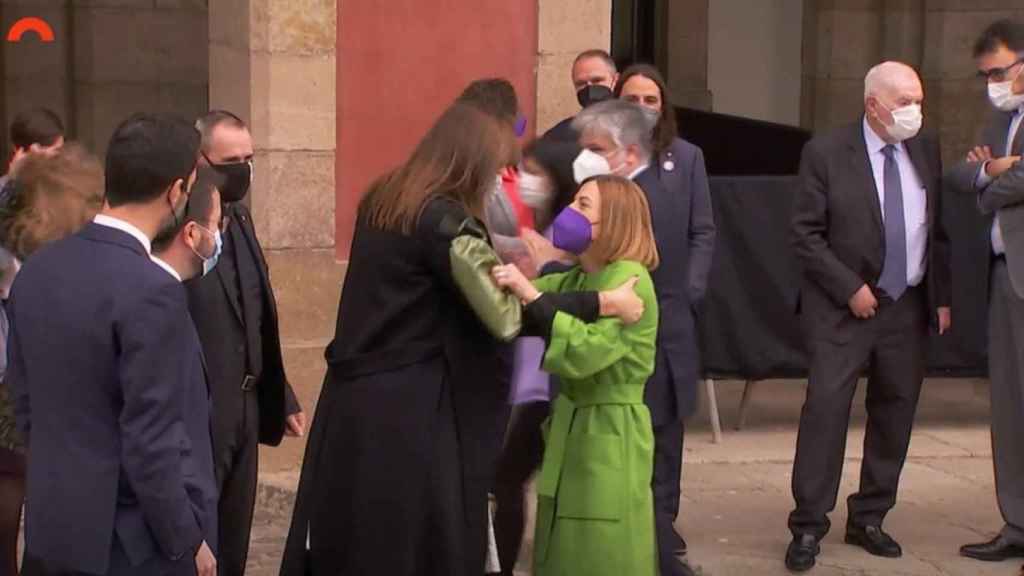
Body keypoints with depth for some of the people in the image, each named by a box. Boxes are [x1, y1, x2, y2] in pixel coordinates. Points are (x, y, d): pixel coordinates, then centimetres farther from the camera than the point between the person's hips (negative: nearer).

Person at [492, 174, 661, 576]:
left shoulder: (630, 279, -15)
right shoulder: (574, 280, 15)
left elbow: (587, 350, -29)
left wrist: (530, 295, -31)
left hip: (610, 435, -9)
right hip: (570, 428, 9)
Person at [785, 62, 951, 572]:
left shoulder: (926, 151, 6)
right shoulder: (826, 152, -8)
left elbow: (938, 230, 12)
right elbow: (805, 234, -9)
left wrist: (942, 296, 7)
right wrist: (850, 288, -14)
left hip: (909, 309, 5)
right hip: (844, 308, -5)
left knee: (894, 414, 8)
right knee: (825, 410, -9)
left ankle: (869, 519, 20)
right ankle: (808, 527, -1)